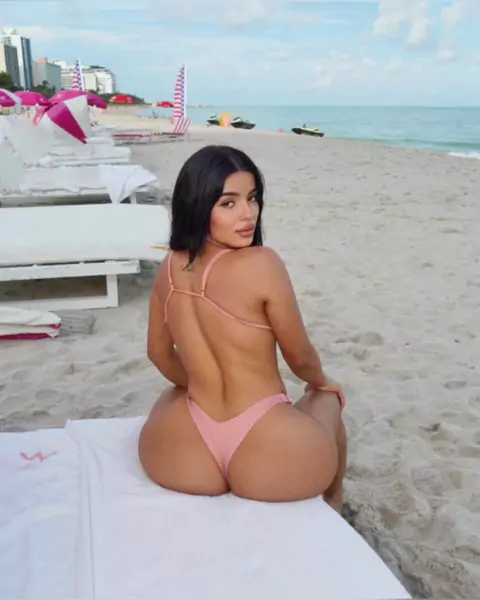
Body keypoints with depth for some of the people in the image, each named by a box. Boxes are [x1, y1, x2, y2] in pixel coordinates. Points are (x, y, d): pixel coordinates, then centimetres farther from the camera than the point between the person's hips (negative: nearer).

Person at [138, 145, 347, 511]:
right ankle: (331, 512, 49)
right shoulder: (261, 264, -17)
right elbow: (300, 356, -4)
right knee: (327, 400, 31)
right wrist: (321, 383, 19)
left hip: (183, 458, 4)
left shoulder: (169, 269, 1)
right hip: (269, 463, -4)